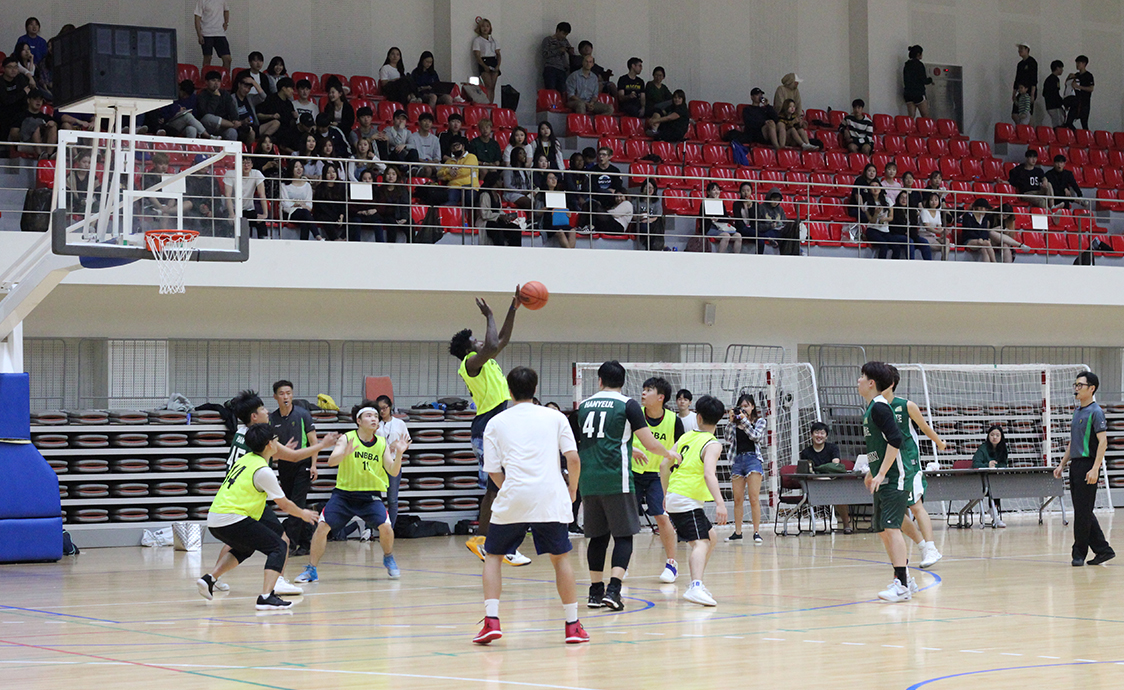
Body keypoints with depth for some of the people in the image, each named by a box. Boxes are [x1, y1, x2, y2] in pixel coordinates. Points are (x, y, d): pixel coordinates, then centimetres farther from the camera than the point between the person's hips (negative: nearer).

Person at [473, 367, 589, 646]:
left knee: (493, 555, 14)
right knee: (560, 557, 14)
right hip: (551, 497, 0)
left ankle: (491, 620, -1)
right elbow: (573, 458, 3)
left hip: (512, 498, 0)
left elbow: (493, 471, 8)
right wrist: (572, 489, 18)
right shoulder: (555, 417, 10)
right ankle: (573, 625, 13)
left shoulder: (496, 423, 10)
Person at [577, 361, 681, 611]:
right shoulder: (627, 405, -1)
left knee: (597, 536, 14)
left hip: (588, 479, 5)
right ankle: (613, 589, -13)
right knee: (623, 536, 1)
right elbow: (650, 444, -2)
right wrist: (669, 454, 20)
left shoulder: (584, 405, 14)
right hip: (615, 478, -5)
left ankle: (595, 591, 15)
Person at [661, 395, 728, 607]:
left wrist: (667, 494, 26)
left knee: (711, 538, 21)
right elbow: (709, 474, -23)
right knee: (701, 543, -21)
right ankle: (695, 587, -43)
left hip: (674, 497, 8)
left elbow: (664, 465, 15)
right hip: (687, 500, -8)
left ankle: (697, 584, 22)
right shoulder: (712, 445, -7)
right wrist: (720, 503, -30)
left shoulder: (686, 437, 13)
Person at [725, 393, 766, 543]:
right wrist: (731, 421, -6)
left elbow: (756, 436, -8)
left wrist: (745, 420, -9)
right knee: (738, 499, 5)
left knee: (754, 498, -9)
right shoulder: (736, 422, 11)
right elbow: (728, 440, 1)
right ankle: (737, 533, 12)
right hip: (737, 459, 3)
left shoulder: (759, 421, 8)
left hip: (752, 458, -3)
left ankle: (756, 533, -8)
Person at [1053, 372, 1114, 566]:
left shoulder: (1095, 412, -10)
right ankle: (1103, 549, 16)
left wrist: (1095, 469, -23)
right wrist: (1062, 464, 20)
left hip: (1087, 465, -9)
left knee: (1083, 512, -4)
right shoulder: (1077, 411, 16)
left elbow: (1103, 441, -16)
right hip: (1075, 465, 9)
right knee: (1082, 512, 10)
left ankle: (1079, 553, 3)